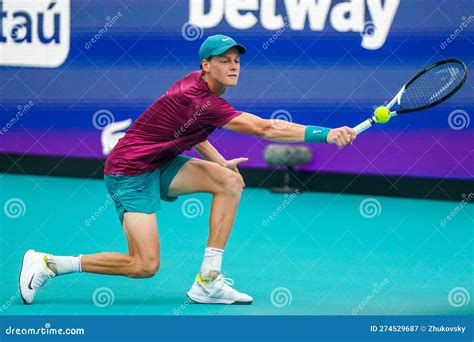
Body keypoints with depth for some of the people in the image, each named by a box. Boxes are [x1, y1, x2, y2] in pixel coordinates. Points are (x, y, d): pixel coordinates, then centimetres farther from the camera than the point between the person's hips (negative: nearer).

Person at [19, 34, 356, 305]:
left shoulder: (196, 84, 3)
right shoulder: (202, 102, -27)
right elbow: (266, 128, -34)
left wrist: (219, 161, 11)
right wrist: (326, 134, -36)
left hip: (158, 164, 10)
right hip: (130, 173, -10)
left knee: (231, 181, -6)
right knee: (145, 266, -16)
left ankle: (208, 281, -7)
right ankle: (47, 264, -1)